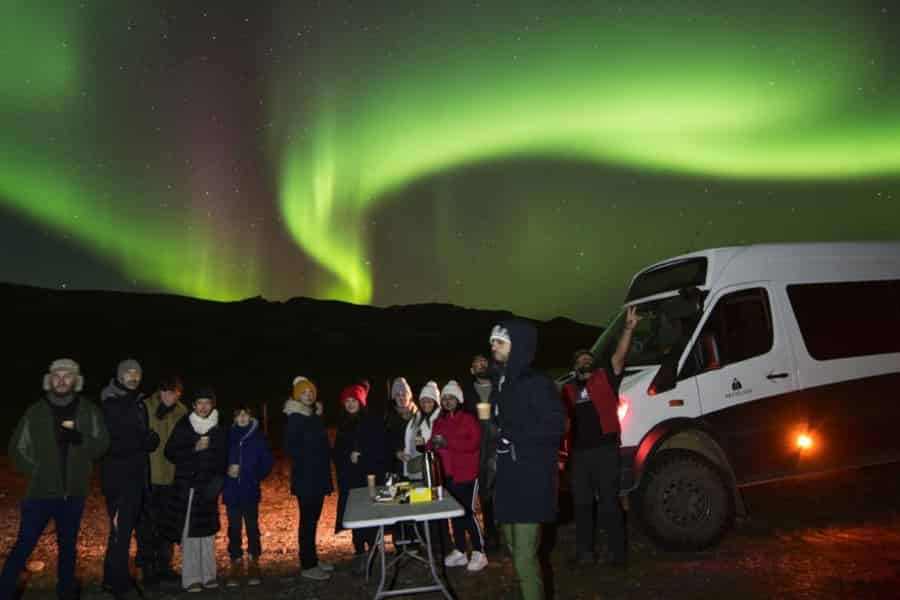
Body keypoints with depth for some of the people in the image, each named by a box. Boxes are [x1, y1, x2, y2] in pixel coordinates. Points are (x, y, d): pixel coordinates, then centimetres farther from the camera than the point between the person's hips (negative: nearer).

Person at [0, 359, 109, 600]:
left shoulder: (89, 411, 0)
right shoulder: (35, 412, -1)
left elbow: (102, 445, -3)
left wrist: (80, 439, -21)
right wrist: (35, 470, -4)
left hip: (74, 493, 2)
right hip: (41, 492, -1)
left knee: (67, 545, 15)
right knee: (23, 546, -1)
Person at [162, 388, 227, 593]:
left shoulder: (218, 429, 8)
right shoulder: (183, 426, 0)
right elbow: (170, 453, -2)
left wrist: (217, 482, 2)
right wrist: (195, 449, -14)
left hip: (209, 487, 3)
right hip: (187, 486, -2)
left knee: (208, 531, 4)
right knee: (189, 532, -5)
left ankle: (208, 575, 14)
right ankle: (191, 578, 2)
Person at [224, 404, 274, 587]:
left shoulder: (258, 436, -1)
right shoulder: (228, 436, 1)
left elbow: (267, 462, 2)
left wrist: (255, 478, -7)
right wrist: (227, 471, -10)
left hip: (250, 491, -1)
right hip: (231, 490, 1)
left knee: (252, 526, 3)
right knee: (234, 527, 6)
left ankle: (253, 563, 15)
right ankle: (236, 562, 17)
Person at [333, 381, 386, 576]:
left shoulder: (373, 421, -3)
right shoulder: (343, 424, 12)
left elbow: (380, 449, -7)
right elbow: (337, 451, 13)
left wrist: (361, 456, -14)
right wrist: (348, 456, -6)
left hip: (371, 476, -4)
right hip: (350, 478, 4)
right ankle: (359, 553, 14)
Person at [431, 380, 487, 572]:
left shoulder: (468, 418, -6)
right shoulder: (439, 422, 12)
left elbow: (475, 442, -18)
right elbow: (434, 445, 17)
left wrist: (448, 442, -22)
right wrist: (433, 444, -8)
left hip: (466, 473, -6)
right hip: (448, 474, 6)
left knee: (468, 512, -6)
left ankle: (479, 554, 6)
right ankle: (460, 552, 21)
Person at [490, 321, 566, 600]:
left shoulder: (536, 383, -12)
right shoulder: (501, 382, 13)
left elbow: (555, 427, -19)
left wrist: (511, 436, -16)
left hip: (531, 480, -8)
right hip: (509, 478, 8)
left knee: (525, 559, -7)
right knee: (517, 553, 18)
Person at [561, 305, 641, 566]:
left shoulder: (605, 377, 4)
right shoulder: (568, 389, 13)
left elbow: (619, 356, -10)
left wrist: (628, 328, -22)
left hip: (605, 448, -4)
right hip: (579, 451, 4)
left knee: (608, 501, 2)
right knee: (582, 502, 10)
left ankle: (617, 550, 13)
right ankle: (584, 550, 21)